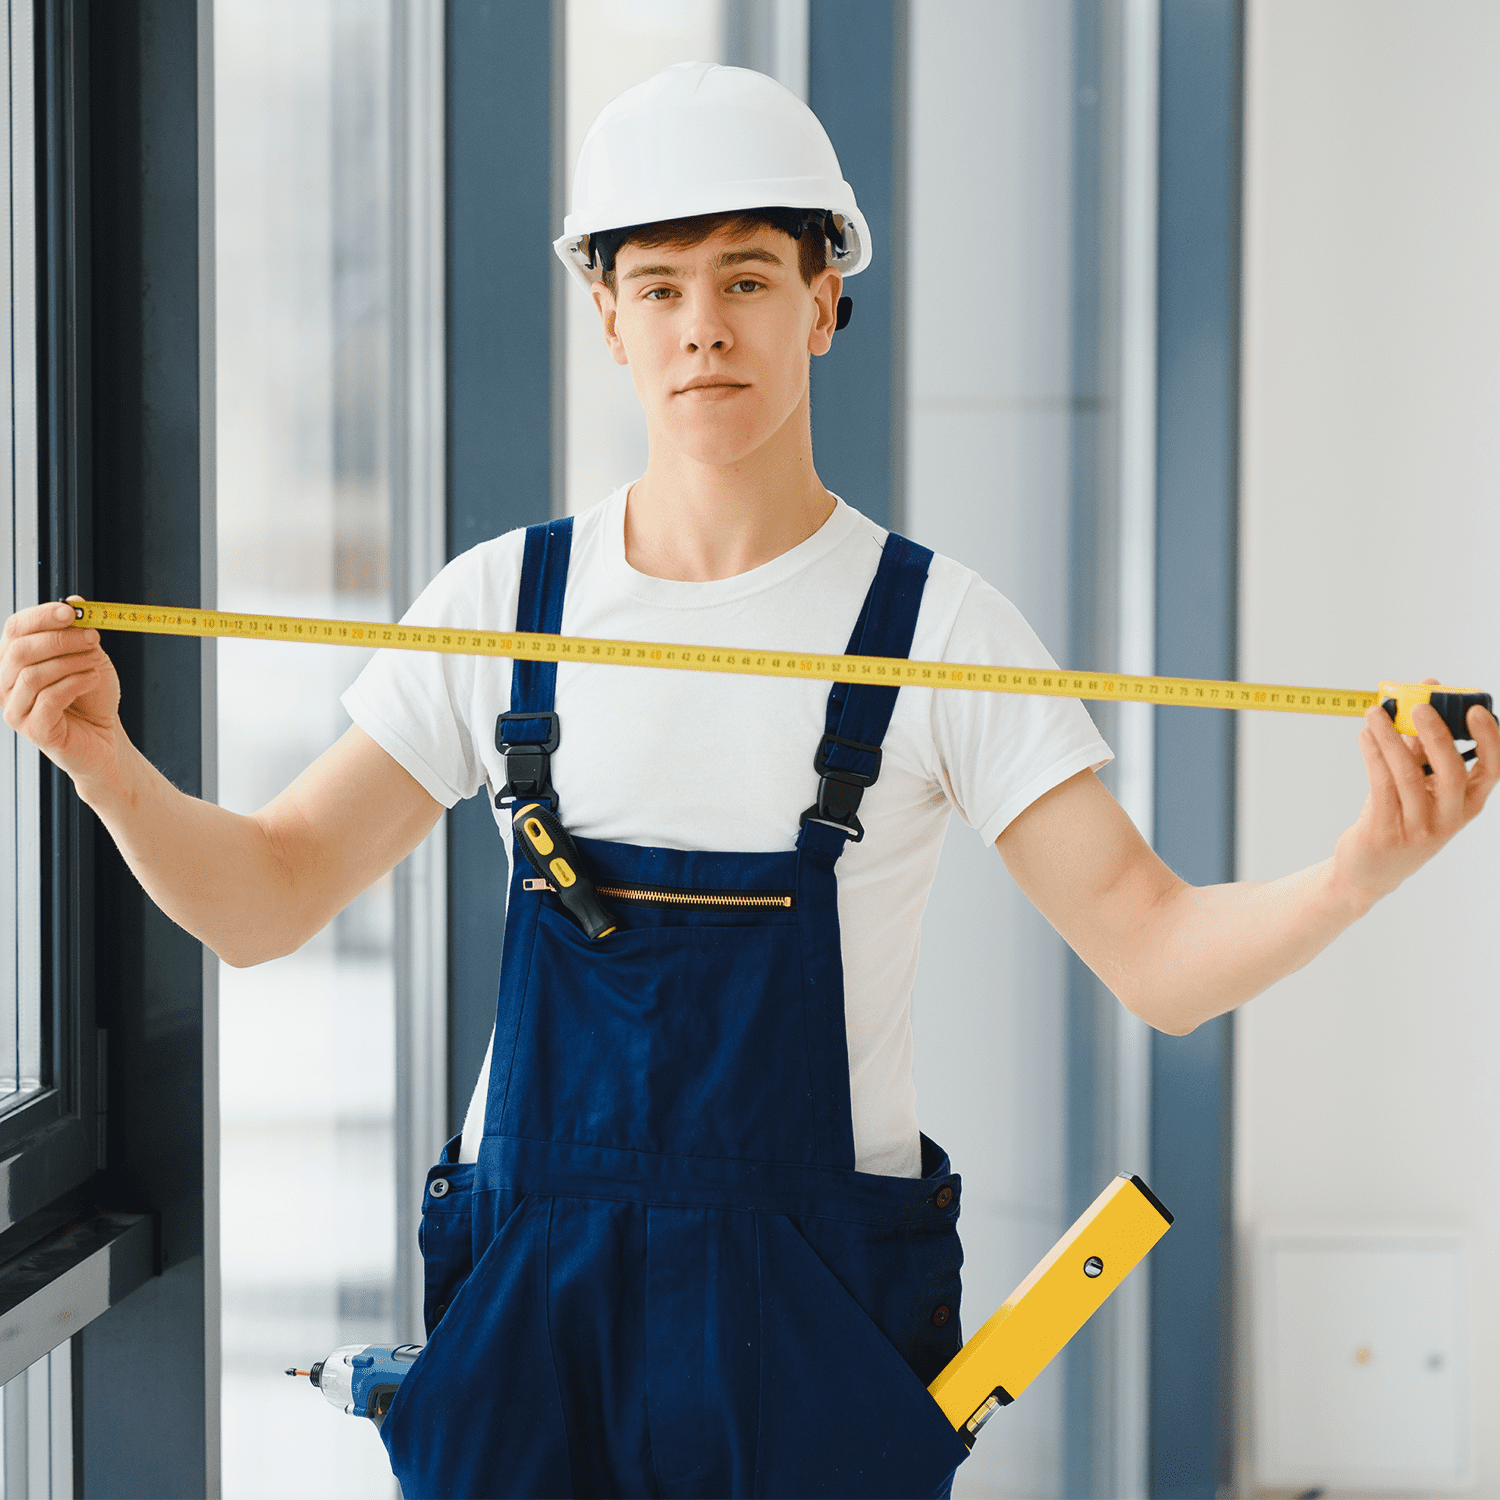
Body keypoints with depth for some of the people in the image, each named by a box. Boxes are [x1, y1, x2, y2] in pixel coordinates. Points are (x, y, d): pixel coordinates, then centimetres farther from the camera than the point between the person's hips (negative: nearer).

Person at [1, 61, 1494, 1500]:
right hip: (529, 1295, 2)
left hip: (821, 1320, -2)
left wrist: (1364, 869, -26)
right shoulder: (502, 603, 3)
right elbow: (264, 900, 4)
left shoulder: (937, 626, -4)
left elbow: (1161, 960, -8)